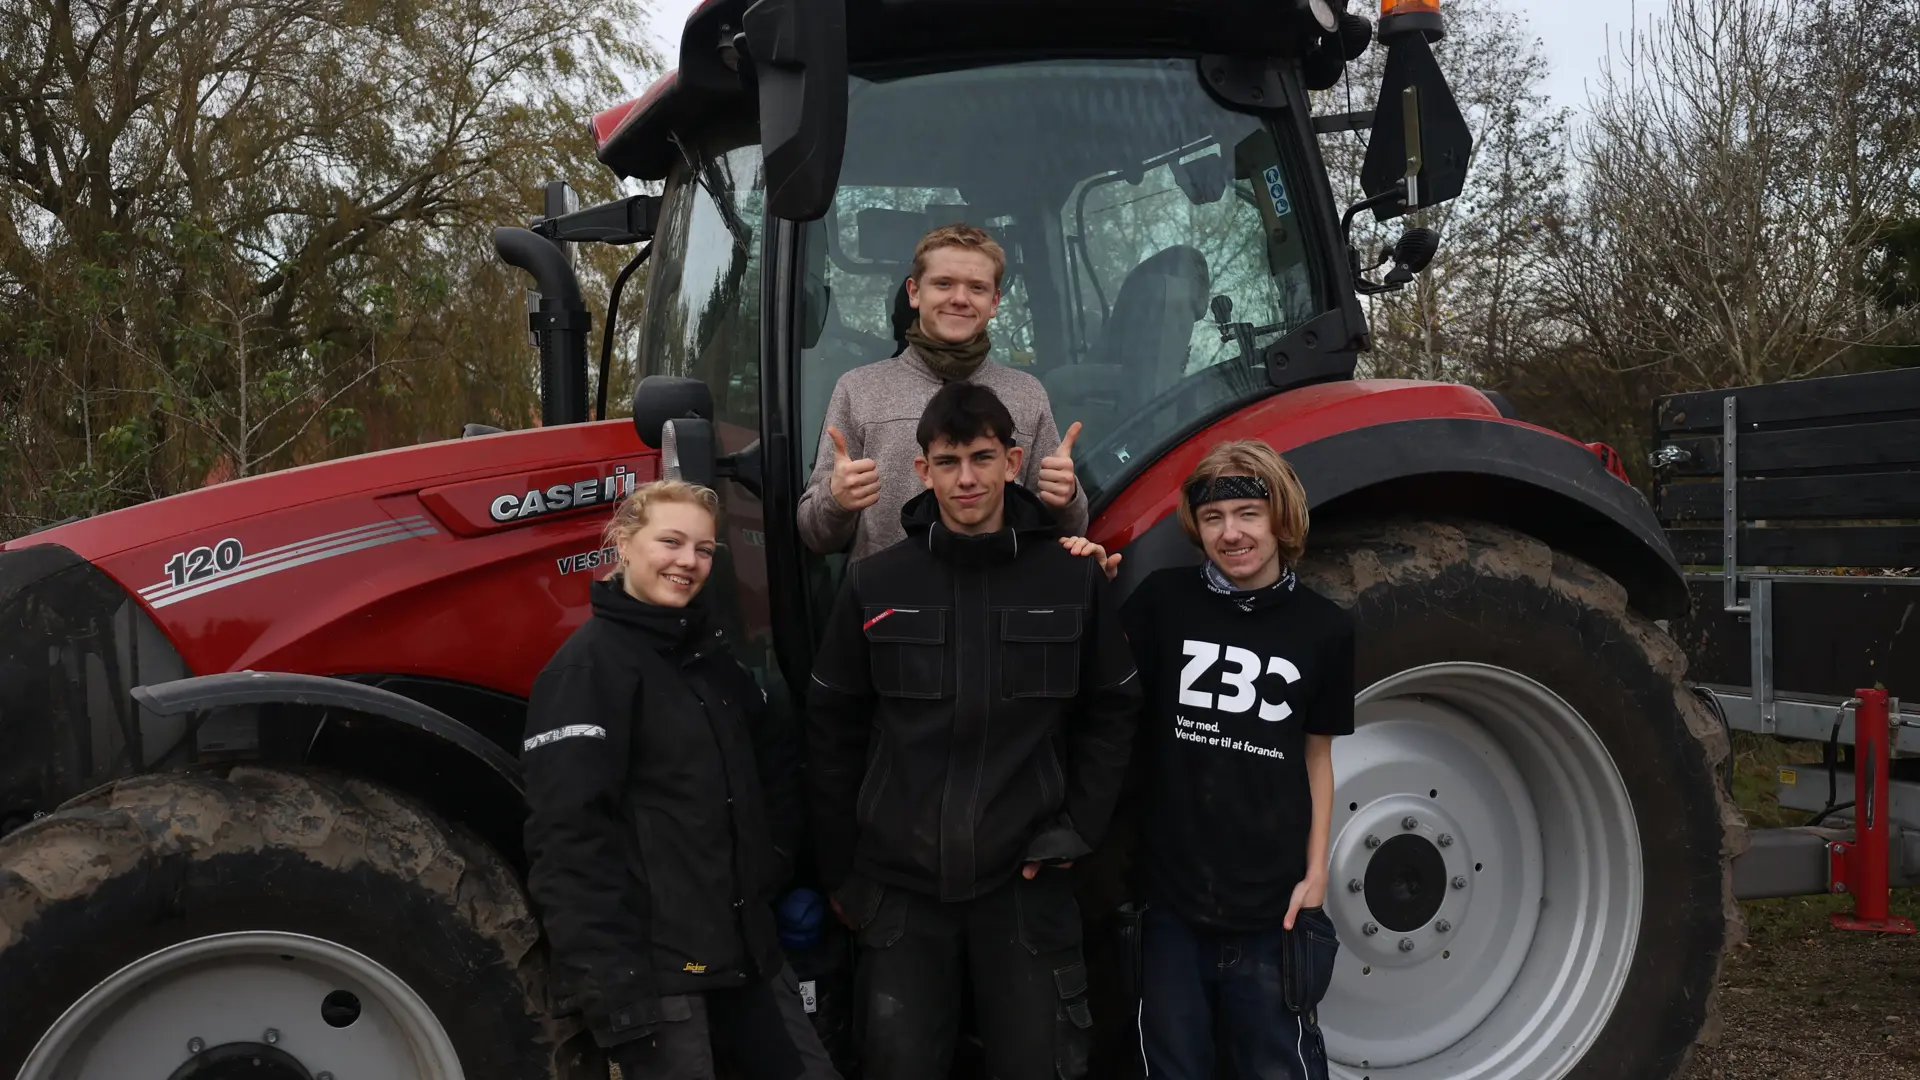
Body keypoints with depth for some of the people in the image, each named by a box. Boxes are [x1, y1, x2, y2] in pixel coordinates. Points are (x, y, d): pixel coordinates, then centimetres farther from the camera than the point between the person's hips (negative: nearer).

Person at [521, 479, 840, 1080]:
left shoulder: (709, 653, 13)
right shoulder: (588, 667, -12)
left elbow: (774, 767, 24)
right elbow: (567, 839, -20)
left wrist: (777, 869, 10)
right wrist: (610, 985, -24)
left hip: (746, 947, 8)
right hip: (655, 965, -8)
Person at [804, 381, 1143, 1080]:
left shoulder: (1074, 581, -1)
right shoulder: (874, 586, -2)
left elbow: (1112, 711, 7)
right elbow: (832, 733, 3)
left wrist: (1077, 830, -1)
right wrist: (839, 871, 4)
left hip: (1025, 884, 0)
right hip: (901, 886, 0)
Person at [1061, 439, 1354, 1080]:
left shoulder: (1324, 627, -1)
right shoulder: (1164, 601, -3)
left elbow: (1317, 755, 6)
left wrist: (1316, 871, 0)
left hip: (1271, 905, 0)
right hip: (1170, 898, 0)